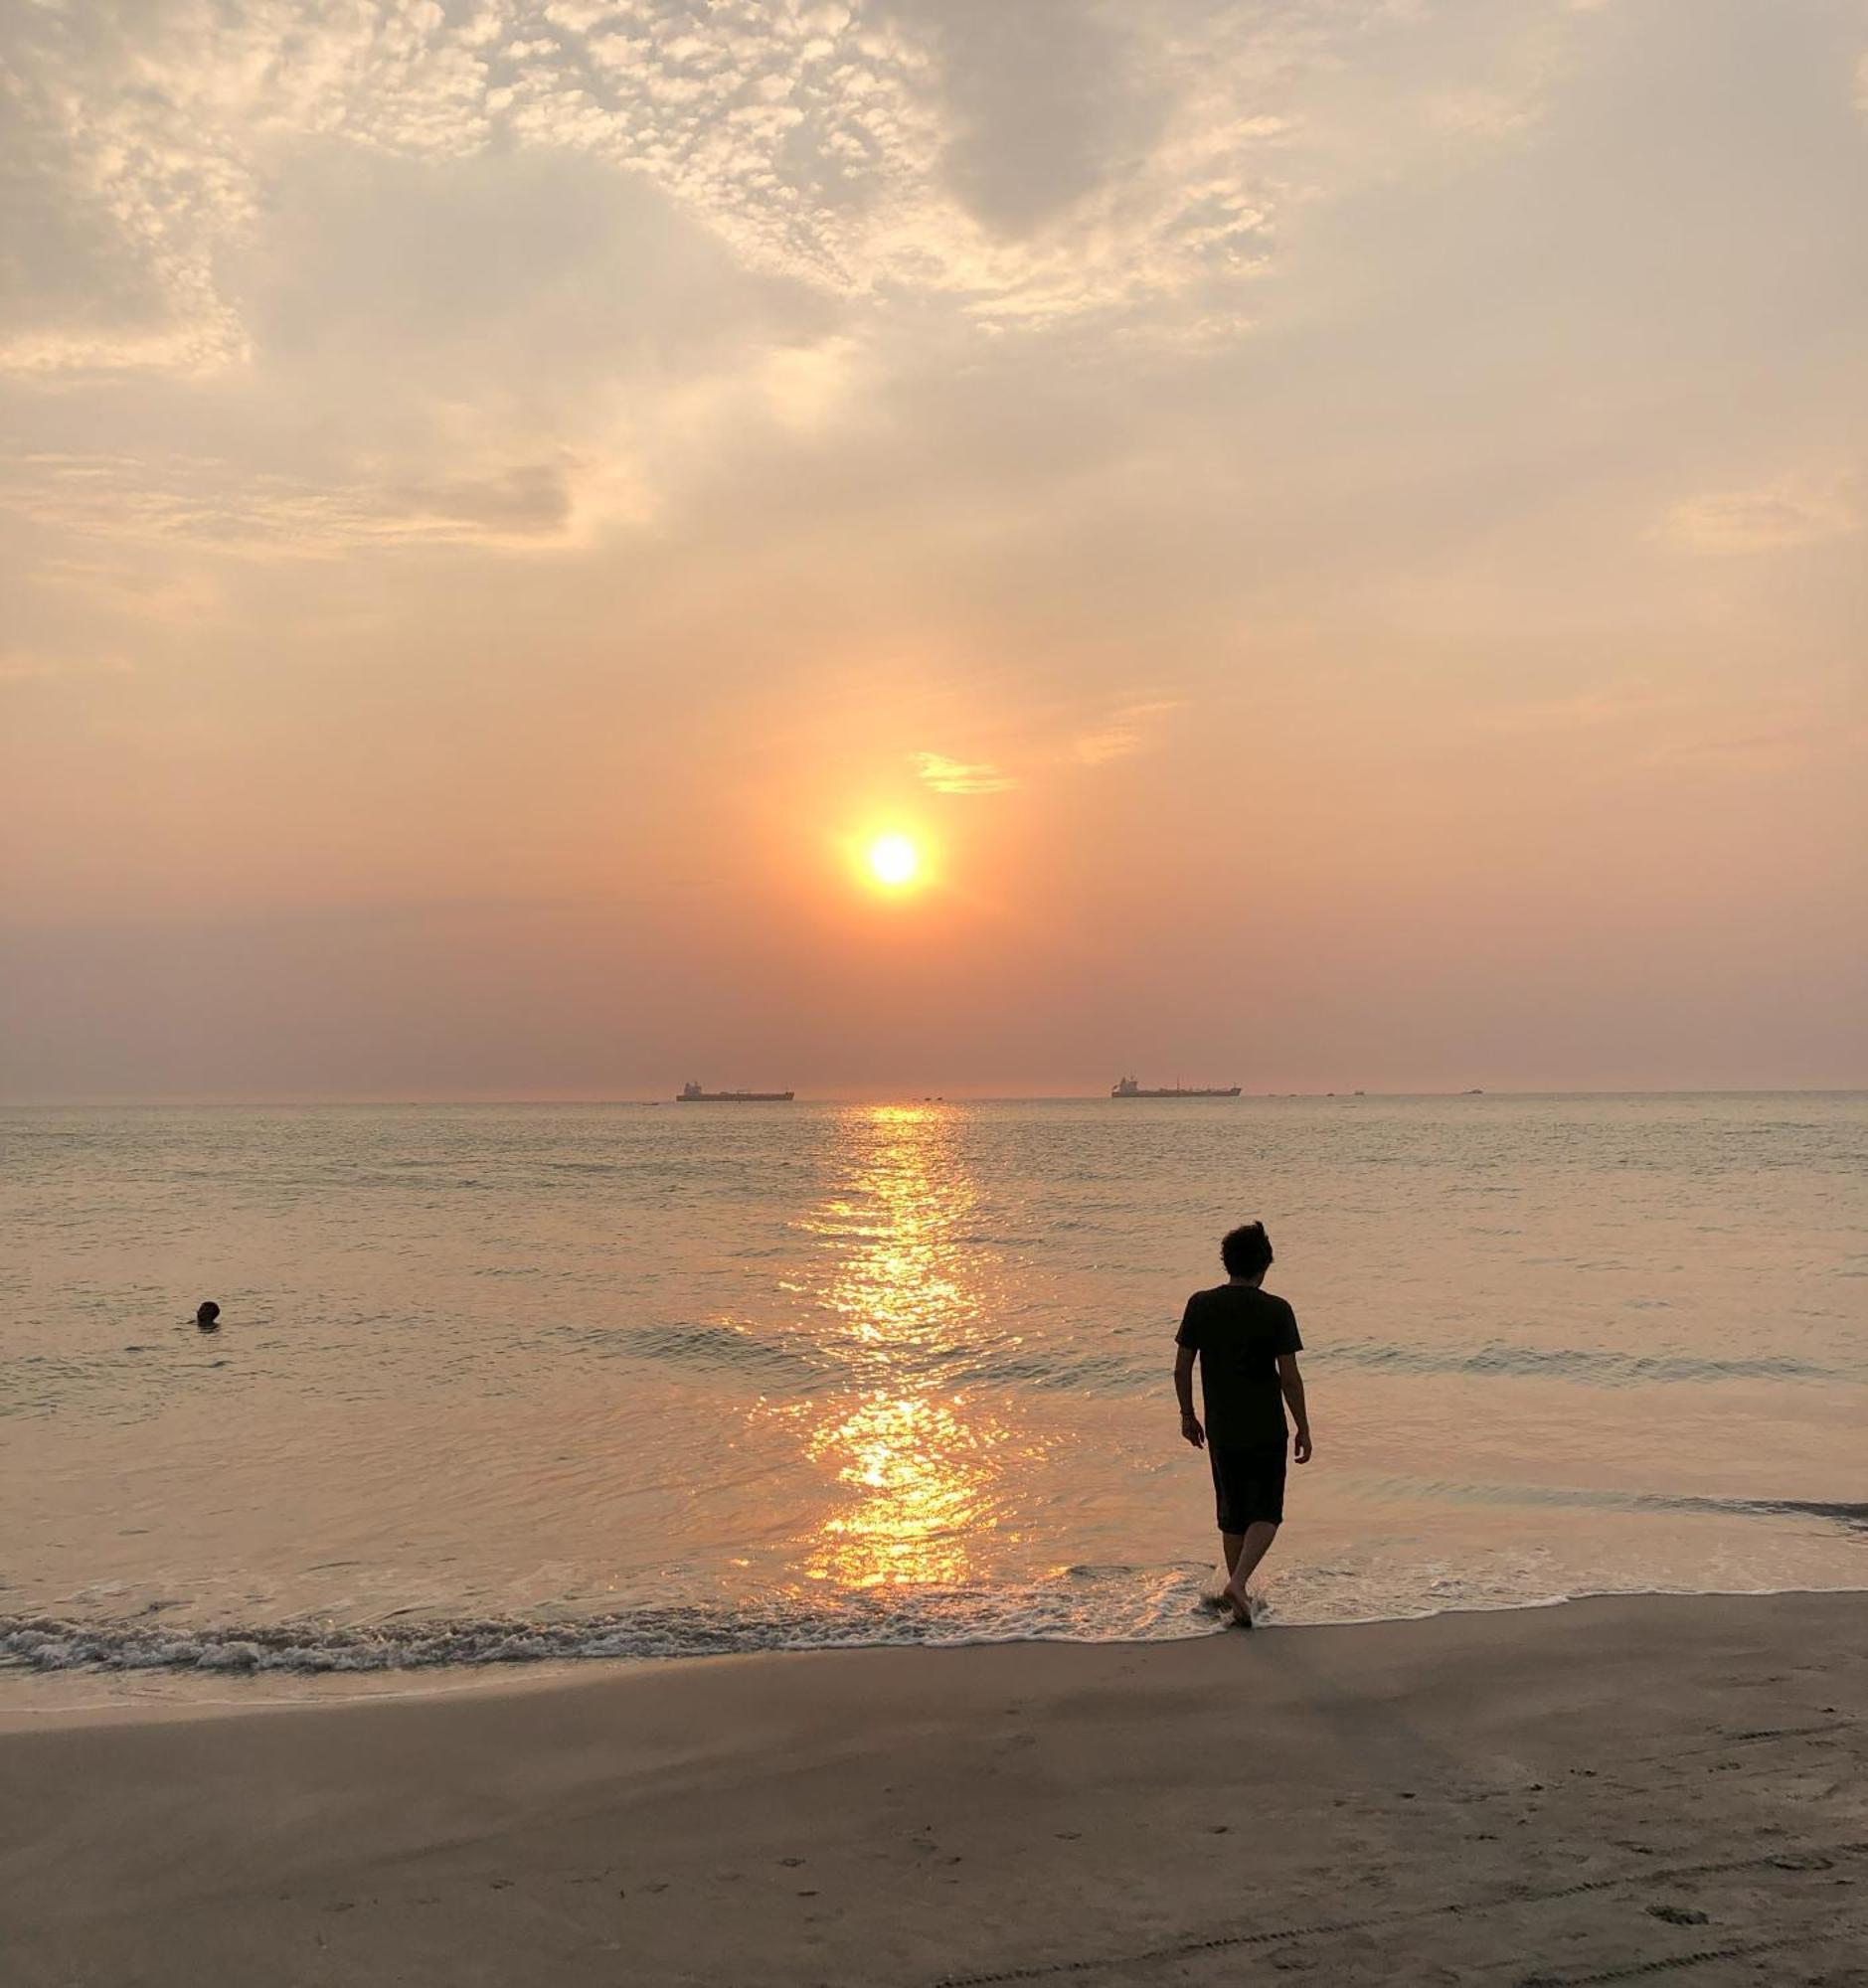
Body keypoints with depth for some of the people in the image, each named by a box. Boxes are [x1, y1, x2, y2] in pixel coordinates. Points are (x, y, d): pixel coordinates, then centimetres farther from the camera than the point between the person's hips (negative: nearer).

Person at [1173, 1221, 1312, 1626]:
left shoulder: (1200, 1305, -3)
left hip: (1221, 1430, 3)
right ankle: (1238, 1582, -12)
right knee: (1266, 1513, 9)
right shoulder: (1276, 1311, -12)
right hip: (1266, 1430, -3)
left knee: (1232, 1516, 15)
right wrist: (1303, 1429, -2)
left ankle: (1239, 1603, 22)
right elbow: (1290, 1377, -11)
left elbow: (1182, 1368, 1)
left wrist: (1187, 1414, 15)